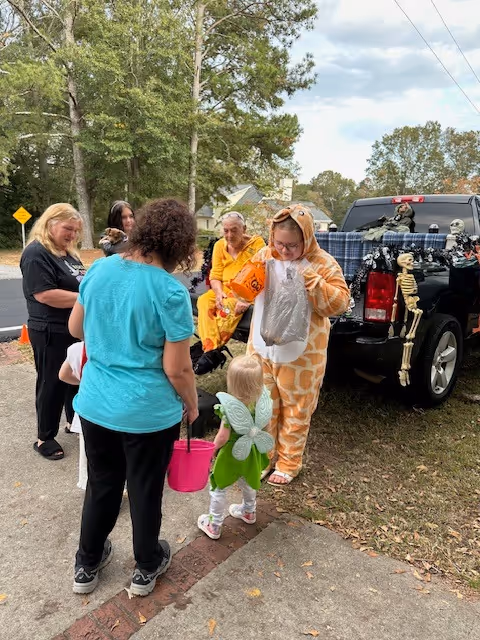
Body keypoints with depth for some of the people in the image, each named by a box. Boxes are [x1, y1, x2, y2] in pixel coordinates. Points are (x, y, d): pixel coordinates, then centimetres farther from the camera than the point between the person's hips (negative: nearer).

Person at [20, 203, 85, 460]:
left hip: (76, 329, 9)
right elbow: (44, 294, -26)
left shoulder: (69, 253, 11)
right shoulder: (36, 253, -17)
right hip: (51, 333, -9)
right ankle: (44, 438, 21)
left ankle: (74, 421, 38)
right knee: (52, 383, 4)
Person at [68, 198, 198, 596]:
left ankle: (87, 566, 44)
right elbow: (177, 369, -18)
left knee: (101, 485, 24)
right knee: (146, 490, 17)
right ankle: (146, 568, 40)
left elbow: (76, 329, 10)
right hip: (149, 412, -5)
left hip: (95, 404, 5)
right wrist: (192, 404, 0)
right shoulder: (171, 292, -21)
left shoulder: (100, 270, -3)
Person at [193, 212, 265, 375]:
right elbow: (215, 275, 4)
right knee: (204, 301, -24)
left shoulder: (257, 243, -7)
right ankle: (211, 350, -30)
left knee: (229, 305, -33)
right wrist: (219, 293, -17)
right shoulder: (220, 245, 6)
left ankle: (207, 347, -22)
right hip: (225, 288, 4)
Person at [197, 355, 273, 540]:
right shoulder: (262, 398, -19)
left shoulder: (230, 407, -33)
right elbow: (266, 424, -2)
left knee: (218, 488, 17)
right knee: (248, 483, 32)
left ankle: (214, 526, 33)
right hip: (252, 450, 6)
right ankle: (249, 512, 55)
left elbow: (223, 437, -25)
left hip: (232, 453, -5)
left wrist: (212, 449, -6)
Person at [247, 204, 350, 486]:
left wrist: (311, 282, -26)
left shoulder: (323, 264, -9)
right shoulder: (264, 256, 1)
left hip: (300, 353, -3)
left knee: (296, 409, 11)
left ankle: (289, 463, 30)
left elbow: (341, 303, -15)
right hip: (263, 346, 4)